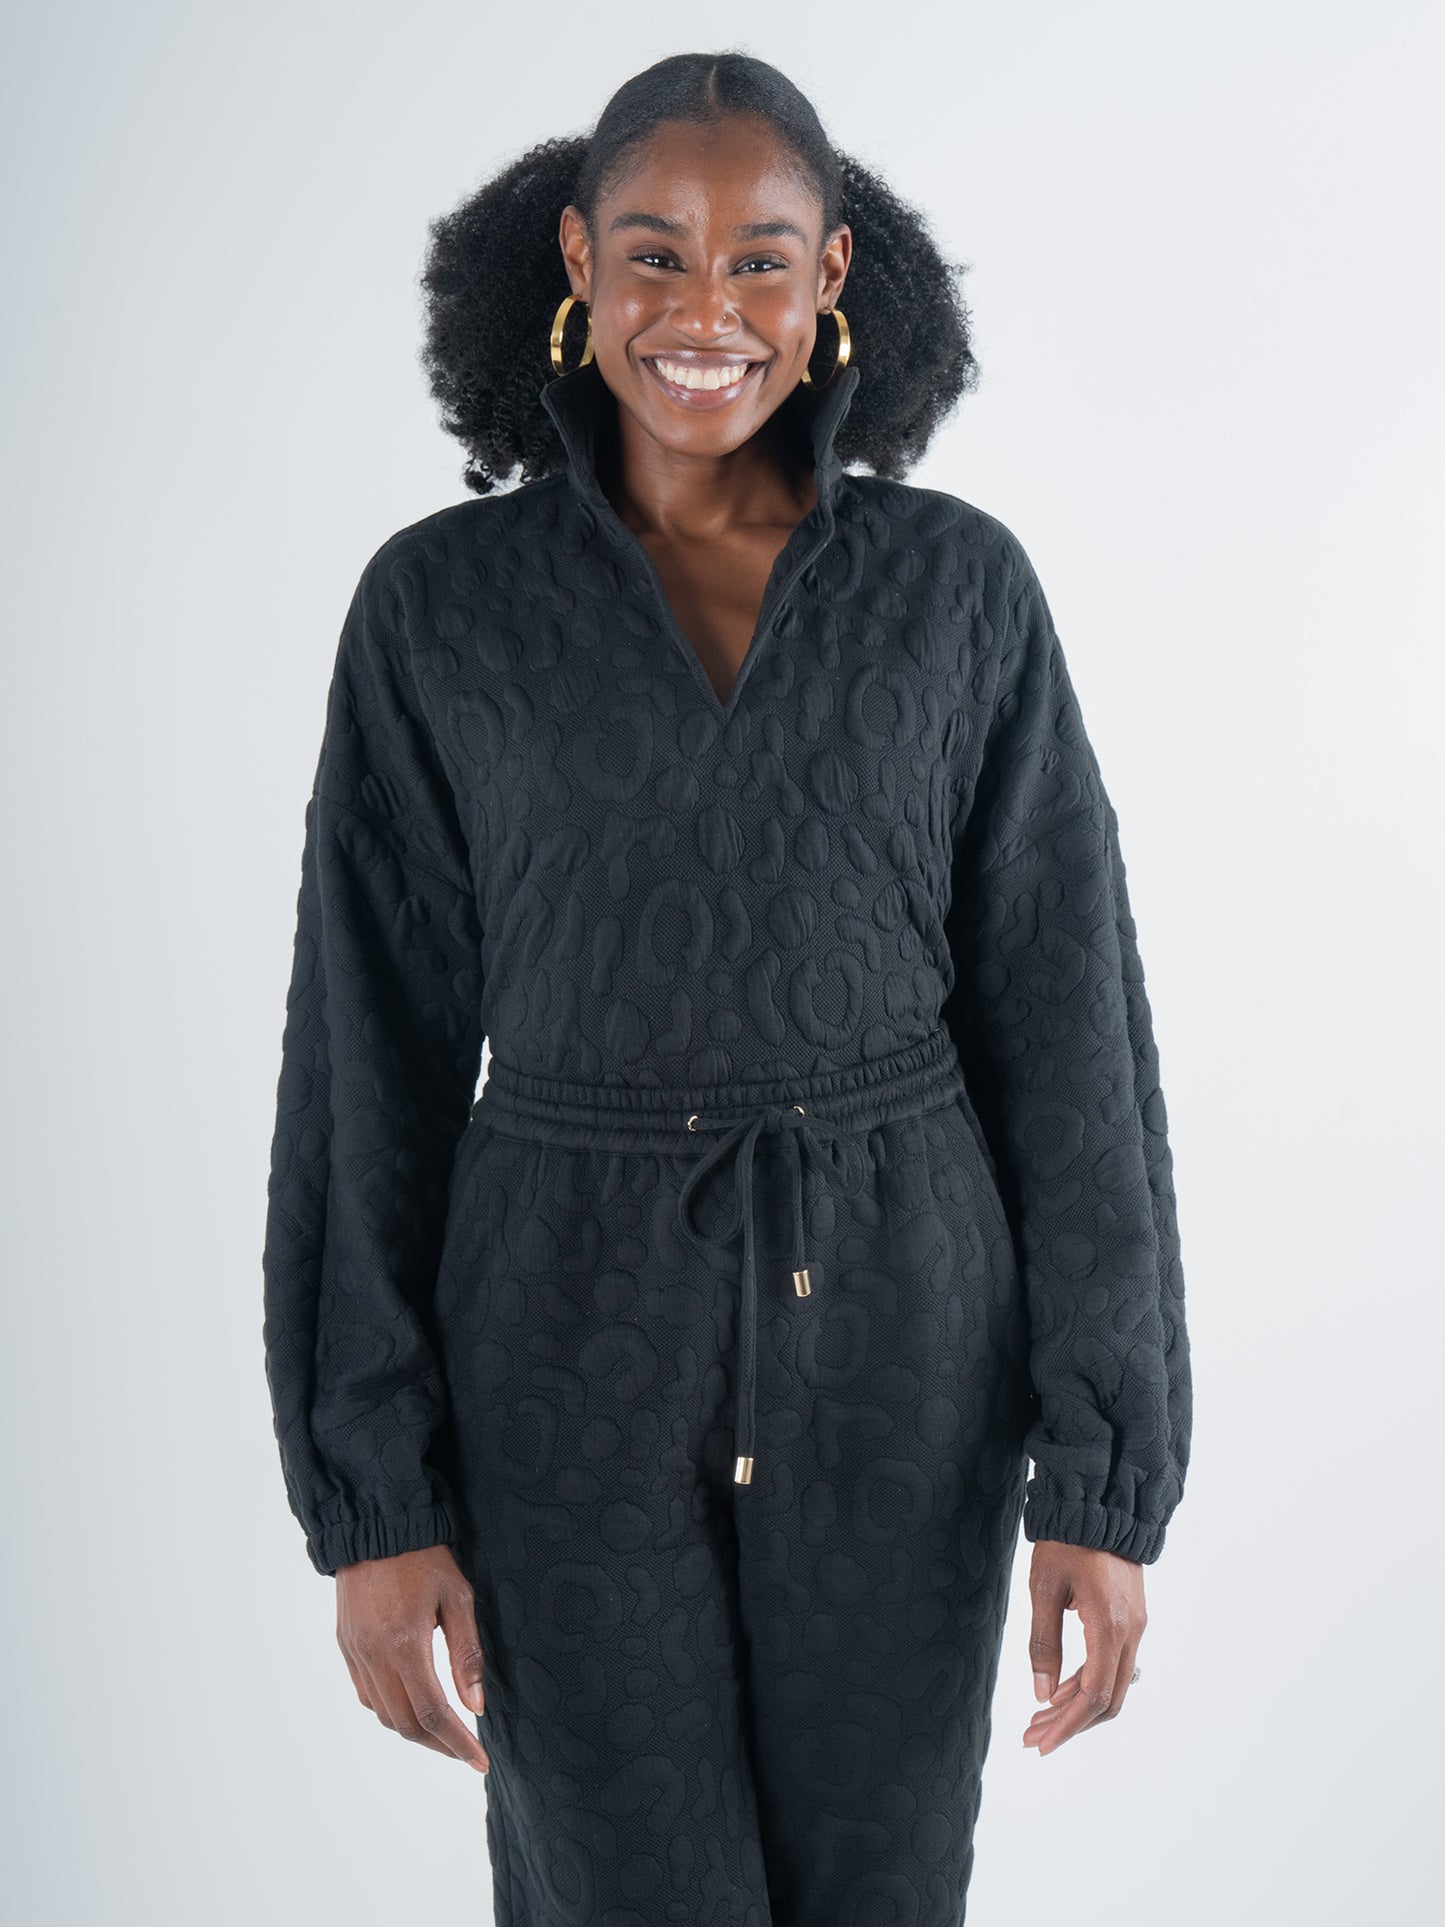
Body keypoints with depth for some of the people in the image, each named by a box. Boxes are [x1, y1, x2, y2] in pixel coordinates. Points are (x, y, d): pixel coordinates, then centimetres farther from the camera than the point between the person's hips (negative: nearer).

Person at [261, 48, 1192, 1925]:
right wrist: (369, 1496, -4)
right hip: (575, 1345, -1)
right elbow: (372, 1059, -2)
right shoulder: (440, 604, -2)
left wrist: (1108, 1474, -4)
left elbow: (1066, 1027, -2)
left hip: (895, 1340, 1)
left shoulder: (962, 587, -1)